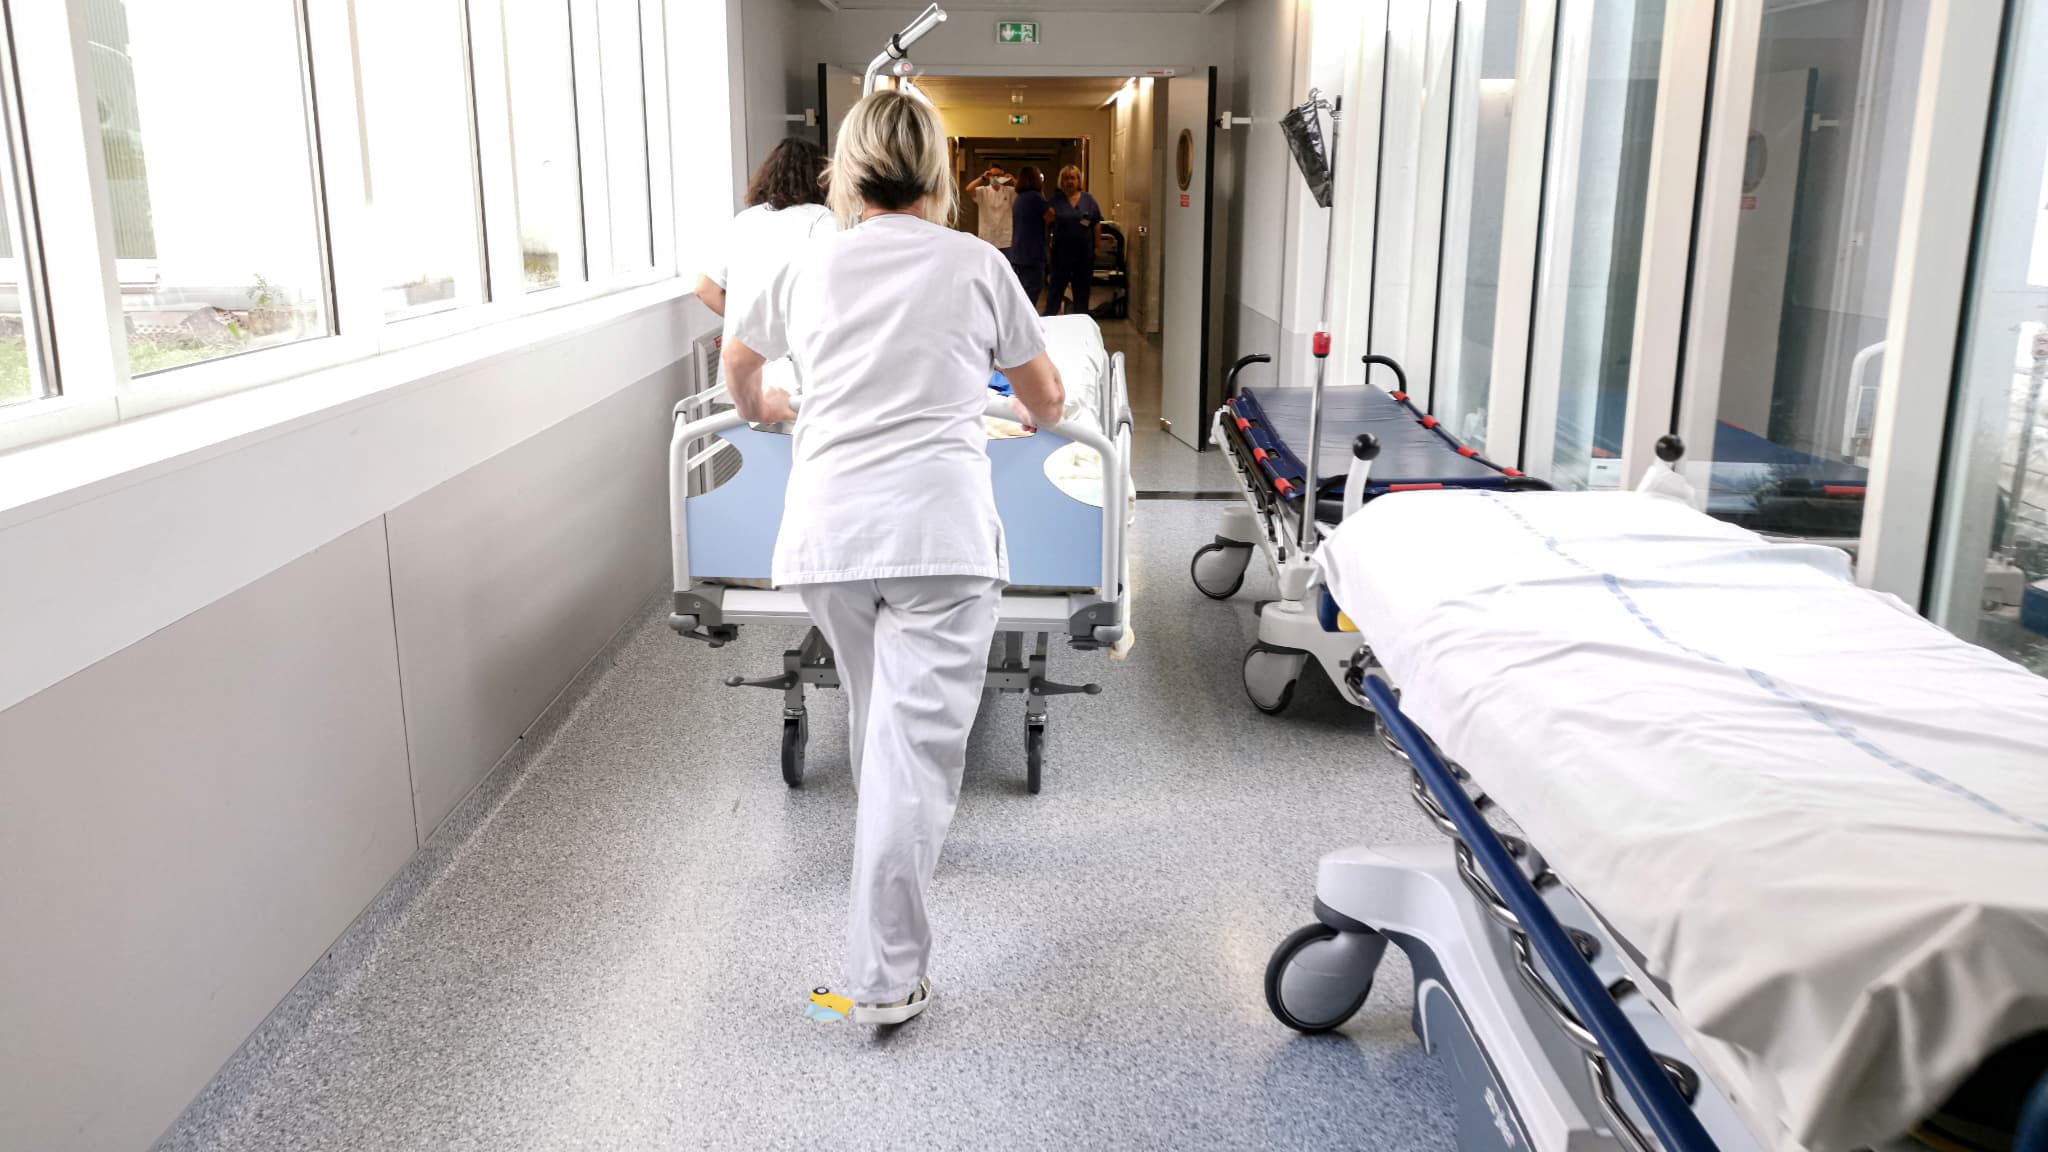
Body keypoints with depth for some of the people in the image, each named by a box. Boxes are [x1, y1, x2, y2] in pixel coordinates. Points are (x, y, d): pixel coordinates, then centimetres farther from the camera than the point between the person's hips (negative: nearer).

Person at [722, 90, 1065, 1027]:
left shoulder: (812, 270, 14)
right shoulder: (975, 264, 7)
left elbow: (738, 361, 34)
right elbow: (1047, 401, 19)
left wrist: (759, 408, 55)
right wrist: (1040, 415, 42)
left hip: (825, 531, 4)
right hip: (939, 528, -4)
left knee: (877, 719, 24)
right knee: (916, 743, -4)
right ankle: (886, 976, -3)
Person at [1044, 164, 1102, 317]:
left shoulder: (1088, 200, 3)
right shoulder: (1056, 201, 0)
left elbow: (1097, 225, 4)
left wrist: (1097, 247, -1)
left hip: (1084, 254, 2)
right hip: (1061, 253, -1)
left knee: (1082, 293, 10)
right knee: (1055, 289, 3)